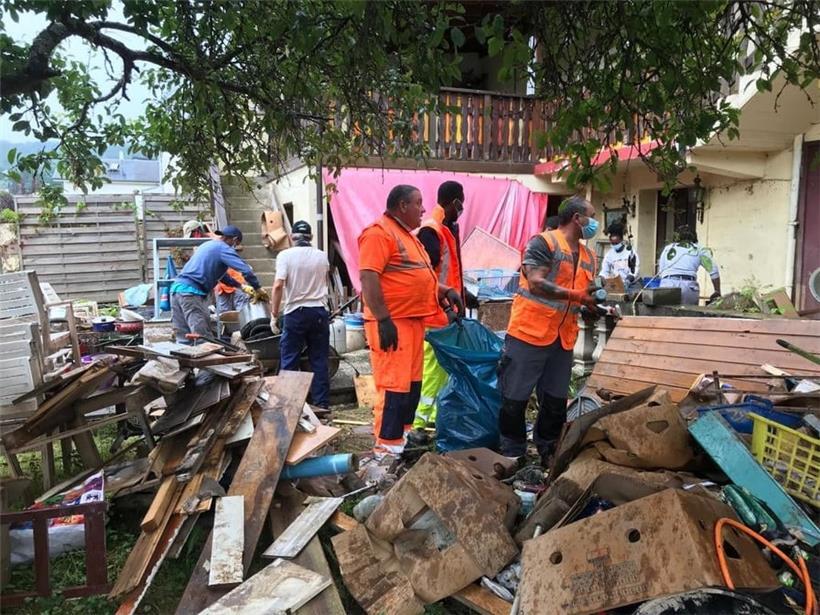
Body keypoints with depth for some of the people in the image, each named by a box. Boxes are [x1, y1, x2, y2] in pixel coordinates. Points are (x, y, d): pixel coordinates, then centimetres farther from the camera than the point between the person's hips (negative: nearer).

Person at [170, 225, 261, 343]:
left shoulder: (206, 245, 25)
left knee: (183, 339, 10)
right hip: (192, 292, -9)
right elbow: (246, 270, -12)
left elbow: (219, 274, 36)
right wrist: (257, 288, 2)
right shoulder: (223, 248, -2)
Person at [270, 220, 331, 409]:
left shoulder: (285, 255, -5)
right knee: (319, 360, 8)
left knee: (289, 360, 6)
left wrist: (274, 315, -7)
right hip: (319, 312, 3)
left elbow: (278, 286, -14)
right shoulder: (322, 256, 7)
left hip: (295, 313, -3)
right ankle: (322, 404, 12)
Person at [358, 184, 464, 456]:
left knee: (412, 383, 15)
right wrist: (383, 319, -24)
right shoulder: (379, 233, -11)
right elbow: (368, 278, -20)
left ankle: (403, 435, 28)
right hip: (392, 323, -10)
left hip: (413, 321, 10)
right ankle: (387, 448, 1)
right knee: (394, 385, -7)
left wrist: (446, 291, 13)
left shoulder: (407, 236, 20)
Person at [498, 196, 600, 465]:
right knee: (515, 398, 1)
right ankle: (512, 455, 15)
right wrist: (577, 295, -20)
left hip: (563, 339, 7)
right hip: (529, 332, -7)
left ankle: (548, 453, 27)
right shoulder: (543, 242, -8)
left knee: (556, 401, 12)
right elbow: (536, 284, -19)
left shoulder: (588, 256, 17)